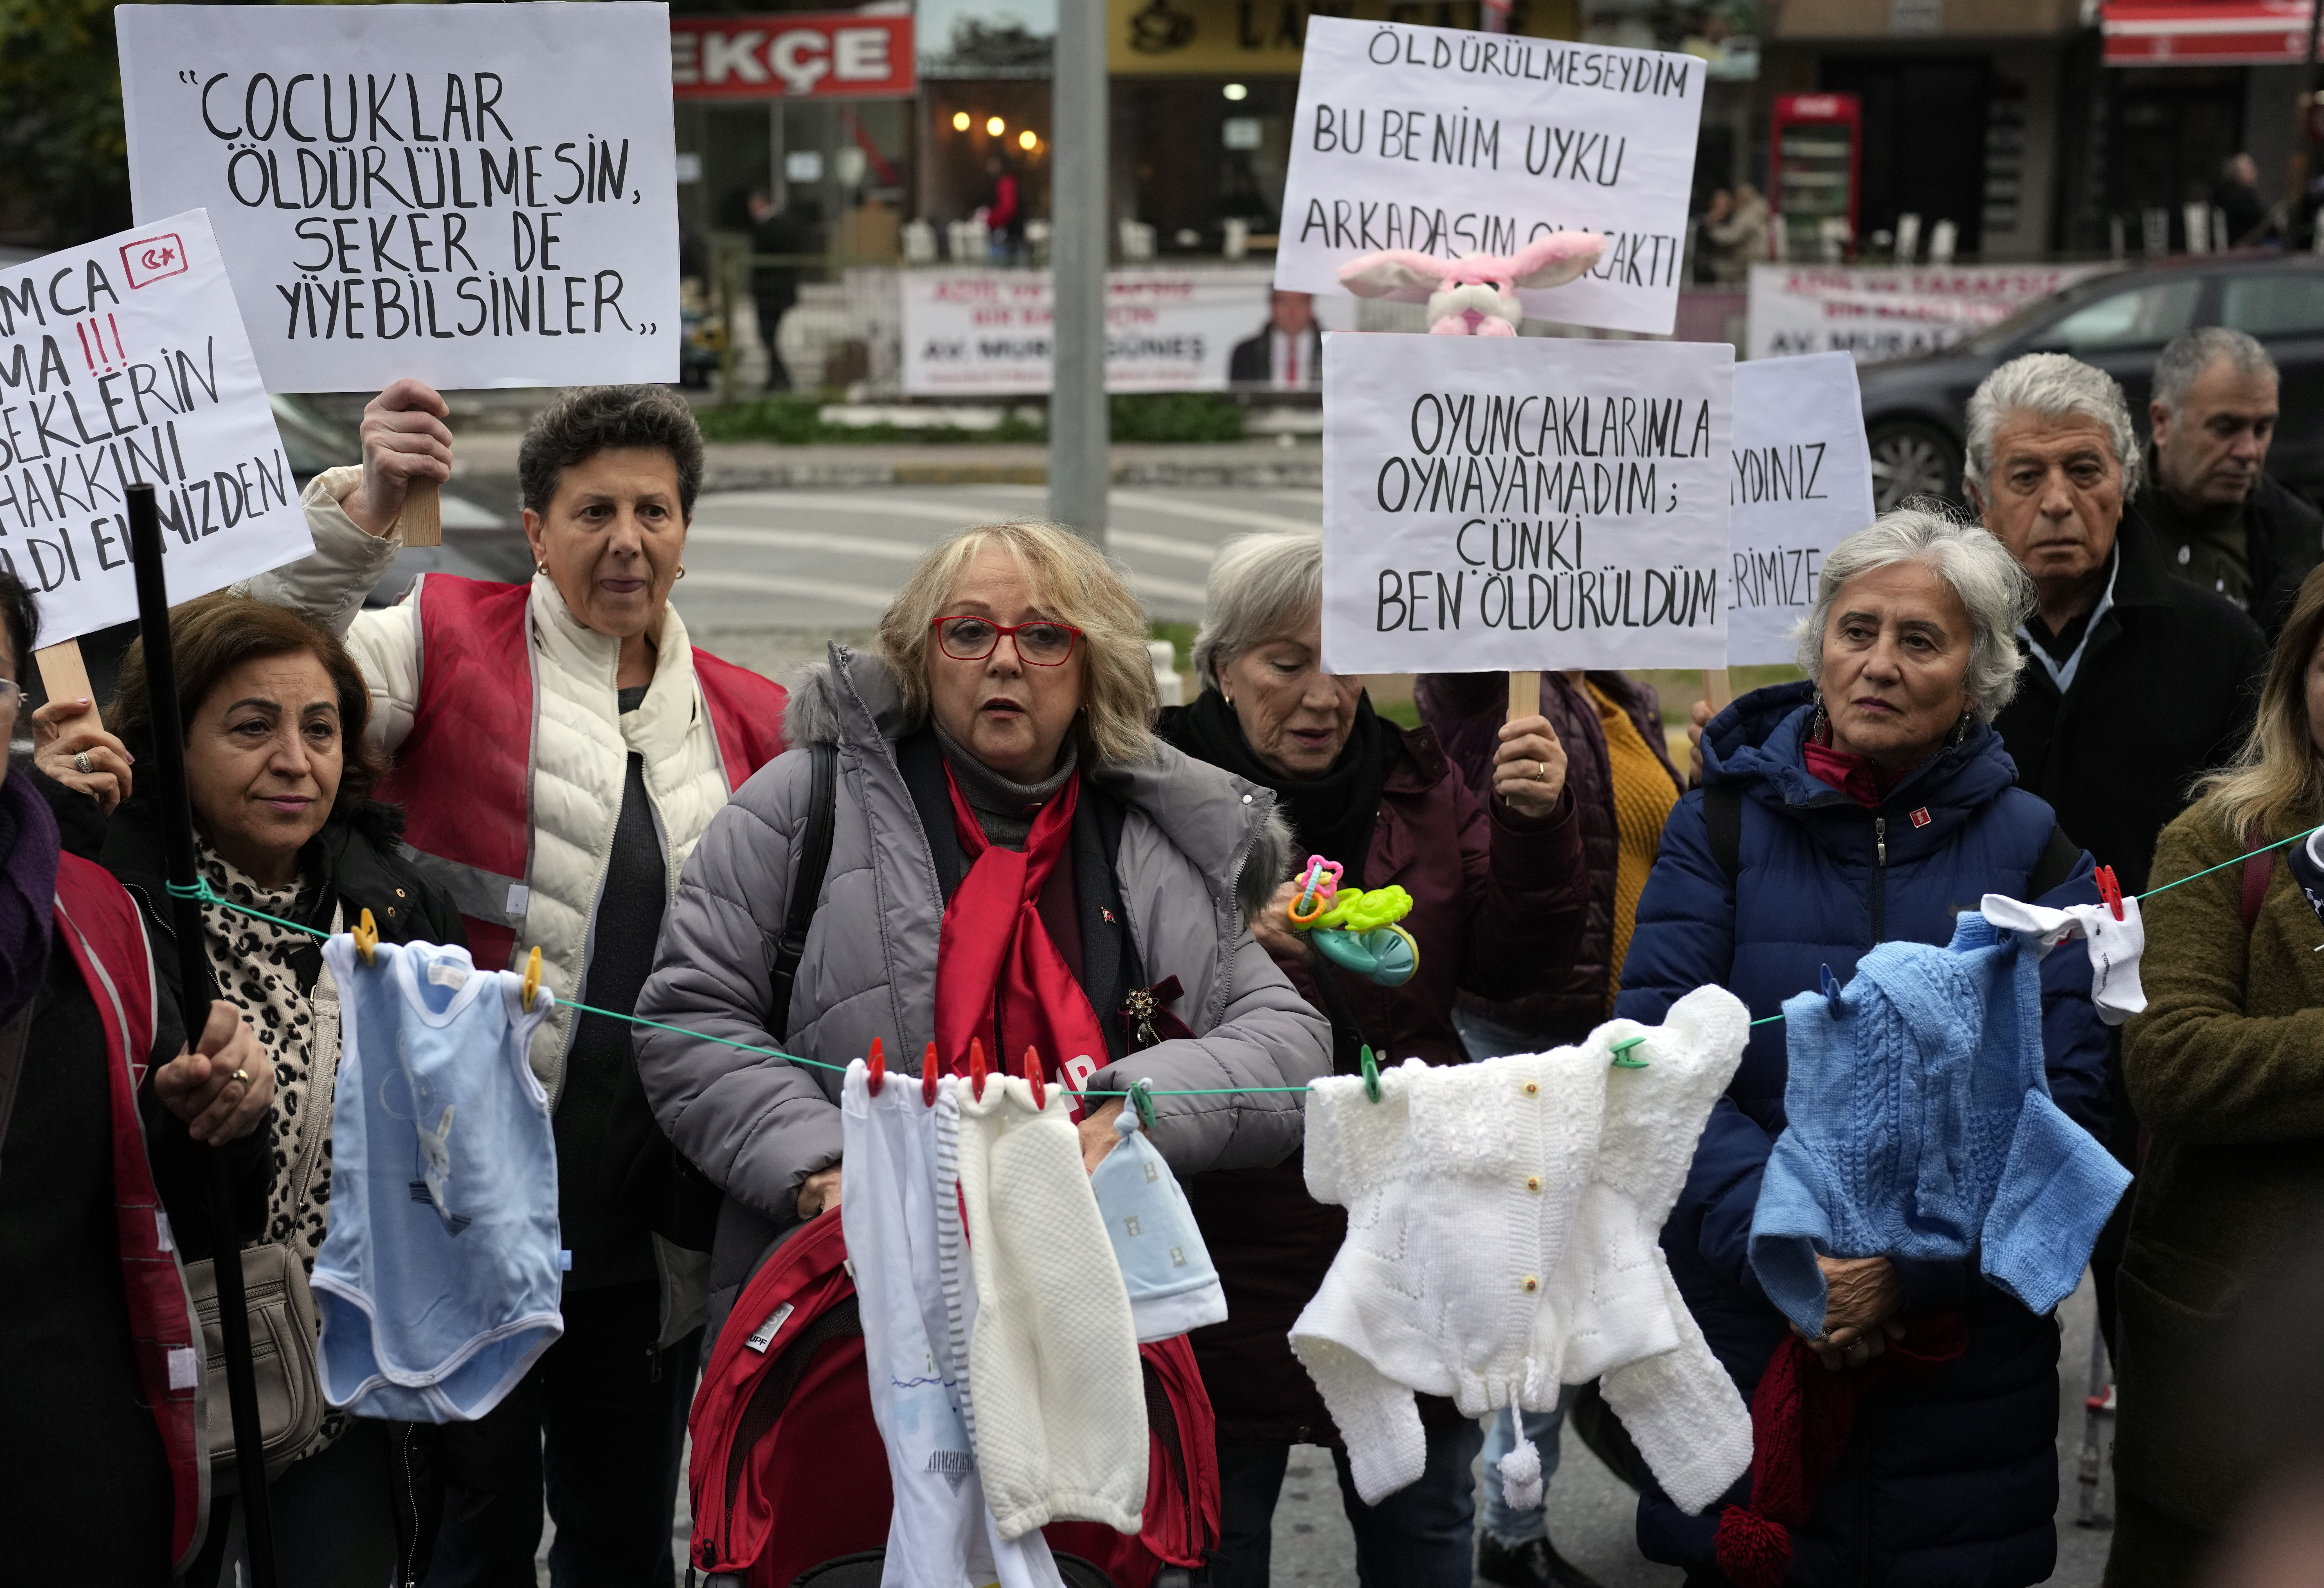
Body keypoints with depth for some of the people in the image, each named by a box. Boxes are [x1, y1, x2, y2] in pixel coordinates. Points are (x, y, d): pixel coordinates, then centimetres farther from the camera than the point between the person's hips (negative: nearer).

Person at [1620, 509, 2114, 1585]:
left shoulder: (2030, 849, 2)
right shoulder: (1724, 826, 0)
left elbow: (2064, 1097, -6)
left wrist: (1909, 1259, -18)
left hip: (1964, 1340, 1)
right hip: (1744, 1329, 0)